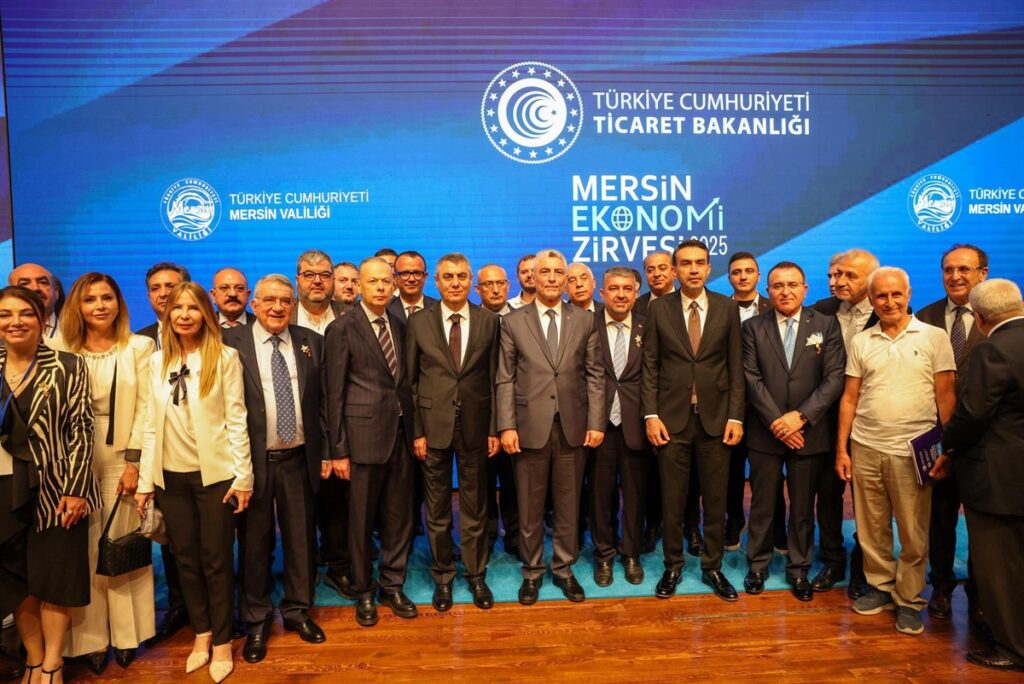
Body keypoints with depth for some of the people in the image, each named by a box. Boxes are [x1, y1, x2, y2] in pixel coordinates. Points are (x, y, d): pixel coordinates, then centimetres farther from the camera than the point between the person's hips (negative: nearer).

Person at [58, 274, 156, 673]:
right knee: (85, 548, 6)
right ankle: (90, 638, 17)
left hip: (124, 457, -1)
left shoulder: (140, 347, 2)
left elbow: (145, 408, -2)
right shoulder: (63, 350, 6)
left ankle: (126, 633, 17)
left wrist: (134, 461, -9)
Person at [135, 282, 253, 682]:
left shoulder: (225, 358, -6)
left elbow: (236, 420, -8)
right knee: (185, 558, 14)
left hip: (215, 474, -4)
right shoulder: (158, 361, 5)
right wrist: (145, 480, 5)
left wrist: (242, 476, -11)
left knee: (216, 560, 5)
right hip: (171, 476, 4)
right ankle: (201, 635, 31)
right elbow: (152, 424, 7)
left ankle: (222, 643, 21)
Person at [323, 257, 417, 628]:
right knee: (362, 519, 9)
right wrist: (338, 449, -9)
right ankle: (363, 592, 27)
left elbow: (404, 380, 11)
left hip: (400, 433, 5)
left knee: (399, 515, 12)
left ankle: (392, 585, 30)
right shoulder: (342, 328, -6)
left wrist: (413, 428, 6)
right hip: (364, 434, -4)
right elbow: (334, 393, -7)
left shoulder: (399, 325, 10)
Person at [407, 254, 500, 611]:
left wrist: (494, 429, -1)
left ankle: (476, 575, 29)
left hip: (475, 426, 0)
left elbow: (494, 378, 2)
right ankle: (442, 577, 29)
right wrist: (416, 431, -5)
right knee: (437, 510, 12)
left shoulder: (489, 321, 1)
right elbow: (411, 380, 0)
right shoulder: (418, 322, -1)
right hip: (433, 426, 0)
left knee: (475, 508, 12)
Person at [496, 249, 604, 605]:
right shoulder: (513, 322, 3)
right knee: (530, 506, 9)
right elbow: (504, 379, 0)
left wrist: (596, 422, -2)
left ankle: (564, 569, 28)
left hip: (573, 427, 1)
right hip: (530, 426, -1)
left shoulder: (585, 320, 7)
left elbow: (595, 375, 5)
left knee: (568, 504, 11)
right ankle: (532, 572, 26)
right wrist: (506, 425, -7)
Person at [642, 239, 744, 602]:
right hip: (672, 417, -1)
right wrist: (651, 414, -6)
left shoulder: (727, 308, 3)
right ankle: (673, 566, 25)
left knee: (716, 499, 9)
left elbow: (736, 367, 3)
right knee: (672, 500, 8)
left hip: (715, 417, 1)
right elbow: (650, 366, 1)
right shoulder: (658, 309, 2)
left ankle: (712, 567, 26)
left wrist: (735, 416, -3)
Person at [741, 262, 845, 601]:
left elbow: (835, 378, -5)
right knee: (763, 505, 10)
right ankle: (758, 565, 26)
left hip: (809, 432, 1)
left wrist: (801, 416, -14)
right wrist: (776, 421, -13)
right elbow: (751, 379, -5)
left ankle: (799, 569, 28)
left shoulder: (826, 325, 2)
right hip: (765, 432, 0)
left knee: (803, 507, 11)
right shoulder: (753, 327, 2)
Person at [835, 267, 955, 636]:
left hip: (913, 452, -2)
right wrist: (841, 448, 5)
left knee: (914, 534, 6)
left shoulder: (934, 338, 1)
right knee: (871, 529, 11)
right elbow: (850, 398, 8)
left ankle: (909, 599, 23)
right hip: (865, 450, 2)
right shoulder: (860, 342, 7)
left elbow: (946, 397, 0)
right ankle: (880, 587, 29)